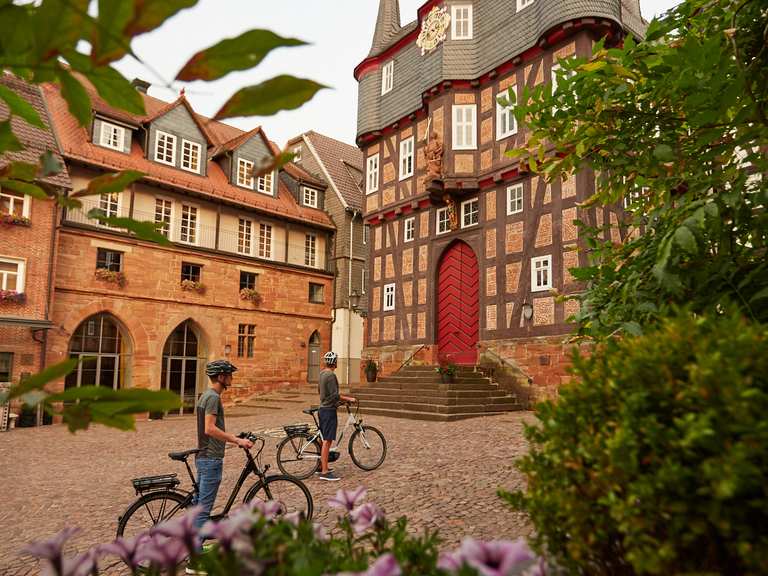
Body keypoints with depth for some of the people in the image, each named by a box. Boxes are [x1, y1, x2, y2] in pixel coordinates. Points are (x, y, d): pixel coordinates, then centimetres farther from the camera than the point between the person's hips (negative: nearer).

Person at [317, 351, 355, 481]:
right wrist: (348, 399, -11)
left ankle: (321, 466, 27)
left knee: (325, 440, 18)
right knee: (327, 441, -8)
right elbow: (335, 395, -21)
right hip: (329, 410, -10)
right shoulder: (331, 375, -18)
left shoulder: (322, 374, 11)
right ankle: (324, 472, -6)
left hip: (323, 409, 10)